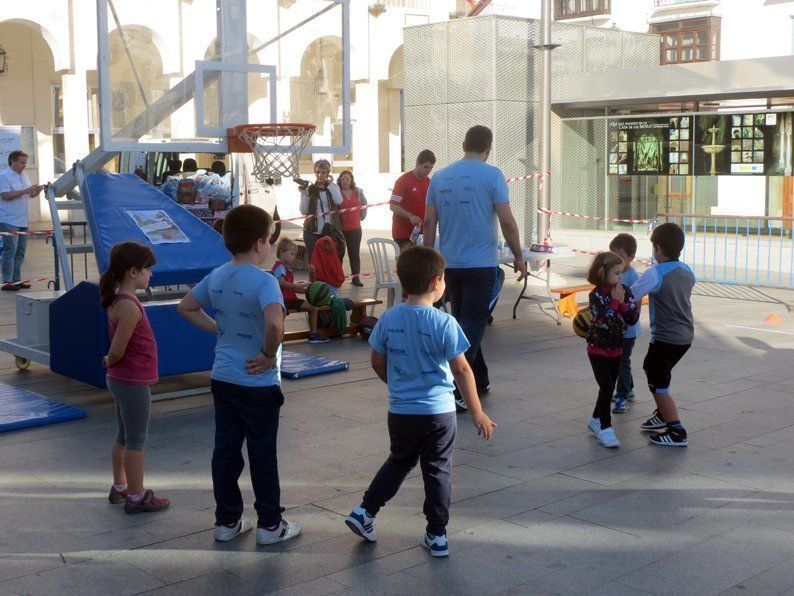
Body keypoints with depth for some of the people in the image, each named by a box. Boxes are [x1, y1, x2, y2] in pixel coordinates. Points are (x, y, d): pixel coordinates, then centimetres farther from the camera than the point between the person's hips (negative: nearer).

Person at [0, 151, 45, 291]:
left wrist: (39, 189, -1)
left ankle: (16, 280, 16)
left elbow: (31, 195, 19)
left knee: (20, 252, 10)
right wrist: (25, 191, -22)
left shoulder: (24, 175, 16)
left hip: (23, 221, 8)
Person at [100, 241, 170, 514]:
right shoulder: (129, 307, -24)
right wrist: (110, 363, -3)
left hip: (120, 380, 9)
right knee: (136, 440, 2)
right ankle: (137, 497, 12)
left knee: (123, 437, 20)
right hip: (133, 383, -9)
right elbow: (117, 351, -21)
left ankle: (119, 488, 32)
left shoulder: (118, 301, 7)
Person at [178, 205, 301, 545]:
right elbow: (275, 323, -36)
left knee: (225, 450, 13)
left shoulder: (216, 277, 3)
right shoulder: (263, 281, -20)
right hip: (257, 385, -6)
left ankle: (227, 521, 24)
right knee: (263, 455, 6)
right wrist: (270, 355, -20)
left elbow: (186, 307, 17)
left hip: (222, 380, 7)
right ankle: (270, 525, 17)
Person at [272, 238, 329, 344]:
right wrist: (299, 285, -27)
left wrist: (306, 290, 5)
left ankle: (313, 334, 19)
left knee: (313, 307, 11)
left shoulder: (288, 269, 20)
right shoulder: (280, 266, -10)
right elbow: (281, 282, -26)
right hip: (283, 299, -10)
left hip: (291, 299, 10)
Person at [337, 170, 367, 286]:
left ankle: (355, 277, 16)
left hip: (355, 228, 4)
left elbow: (364, 204, 19)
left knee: (355, 254, 9)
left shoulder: (358, 192, 6)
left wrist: (362, 216, 14)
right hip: (340, 228, -4)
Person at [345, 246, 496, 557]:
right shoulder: (444, 322, -17)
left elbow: (378, 362, 4)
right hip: (438, 412, -3)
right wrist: (477, 413, -5)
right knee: (438, 470, 11)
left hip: (400, 412, 3)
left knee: (399, 462, 24)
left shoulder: (389, 318, -6)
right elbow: (461, 370, -13)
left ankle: (365, 511, 20)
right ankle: (437, 535, 17)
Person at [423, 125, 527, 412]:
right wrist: (518, 258, 0)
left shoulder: (440, 177, 5)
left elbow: (429, 222, 5)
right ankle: (454, 390, -10)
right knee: (472, 325, -2)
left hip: (449, 264, 5)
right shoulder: (491, 175, -8)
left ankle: (479, 380, 29)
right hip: (481, 264, -5)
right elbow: (507, 222, -11)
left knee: (464, 322, 18)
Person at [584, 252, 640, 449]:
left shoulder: (625, 291, -1)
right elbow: (604, 321, -26)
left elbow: (632, 319, -7)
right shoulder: (596, 295, -15)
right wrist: (615, 301, -26)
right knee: (606, 387, -11)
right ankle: (604, 427, -3)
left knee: (609, 387, 14)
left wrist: (623, 302, -19)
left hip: (616, 348, 6)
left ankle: (596, 420, 31)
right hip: (598, 348, -6)